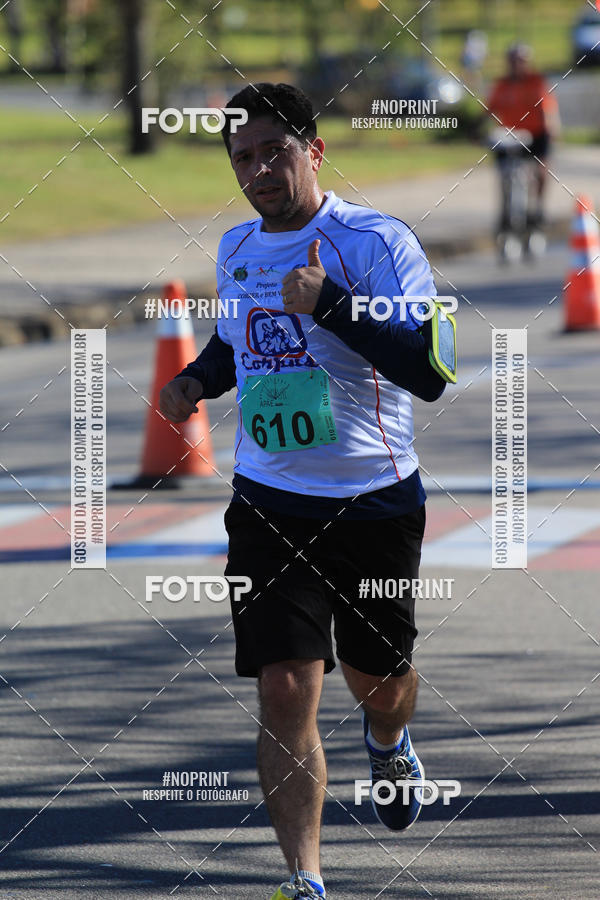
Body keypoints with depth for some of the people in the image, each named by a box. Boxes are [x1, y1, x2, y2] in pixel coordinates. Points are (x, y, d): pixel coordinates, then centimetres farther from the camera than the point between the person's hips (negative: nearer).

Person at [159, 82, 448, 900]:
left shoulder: (377, 243, -13)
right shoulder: (237, 249, 6)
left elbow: (432, 373, -23)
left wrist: (330, 304, -31)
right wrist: (198, 379, 4)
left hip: (376, 503, -3)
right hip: (269, 506, 3)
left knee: (377, 678, 17)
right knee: (286, 688, -12)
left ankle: (388, 743, 55)